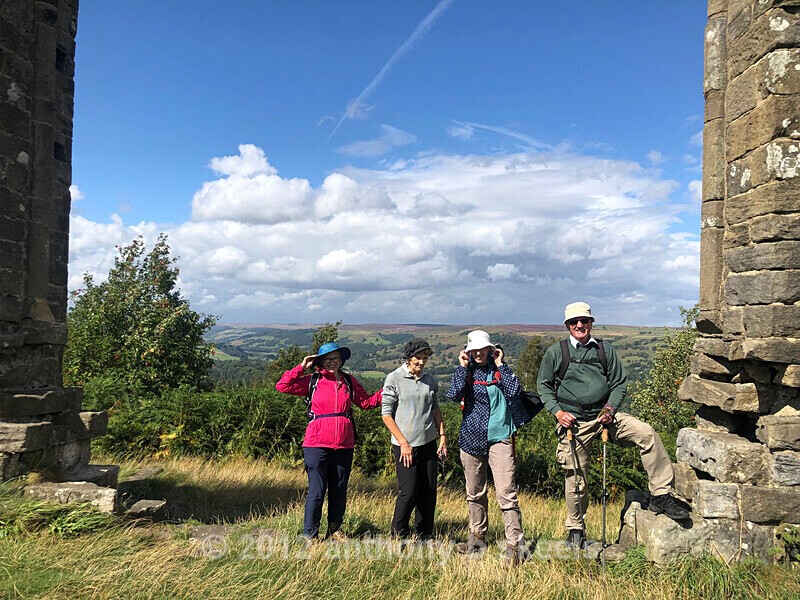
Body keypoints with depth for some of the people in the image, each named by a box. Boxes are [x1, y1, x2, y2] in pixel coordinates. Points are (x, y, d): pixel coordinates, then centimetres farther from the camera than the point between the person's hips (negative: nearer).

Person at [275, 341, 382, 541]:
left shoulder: (349, 381, 10)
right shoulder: (312, 381, 1)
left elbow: (366, 402, 15)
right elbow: (282, 386, -4)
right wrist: (302, 367, -5)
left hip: (344, 444, 4)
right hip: (317, 444, -4)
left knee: (339, 490, 14)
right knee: (317, 490, -1)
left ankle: (334, 530, 30)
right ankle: (310, 534, 14)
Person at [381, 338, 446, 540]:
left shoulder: (429, 380, 9)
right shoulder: (394, 378, -7)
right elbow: (386, 413, -8)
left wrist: (442, 436, 8)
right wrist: (403, 443, -11)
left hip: (429, 443, 5)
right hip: (405, 445, -5)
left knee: (429, 492, 7)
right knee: (409, 493, -6)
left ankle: (424, 537, 22)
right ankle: (398, 535, 15)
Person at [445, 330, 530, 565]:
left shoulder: (500, 369, 3)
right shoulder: (465, 371, 4)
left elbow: (515, 391, -15)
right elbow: (453, 395, -14)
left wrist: (500, 364, -8)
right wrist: (463, 367, -9)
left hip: (499, 438, -2)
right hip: (471, 438, 3)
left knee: (506, 493, -9)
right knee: (474, 494, 14)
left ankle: (515, 545, -3)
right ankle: (477, 538, 30)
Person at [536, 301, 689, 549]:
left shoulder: (605, 349, 7)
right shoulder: (556, 352, 2)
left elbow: (620, 383, 10)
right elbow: (543, 386, 7)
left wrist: (610, 409, -7)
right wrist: (557, 412, -7)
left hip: (605, 414, 2)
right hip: (574, 421, -2)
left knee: (647, 434, -20)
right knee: (575, 479, 3)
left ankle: (661, 496, -10)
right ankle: (575, 529, 24)